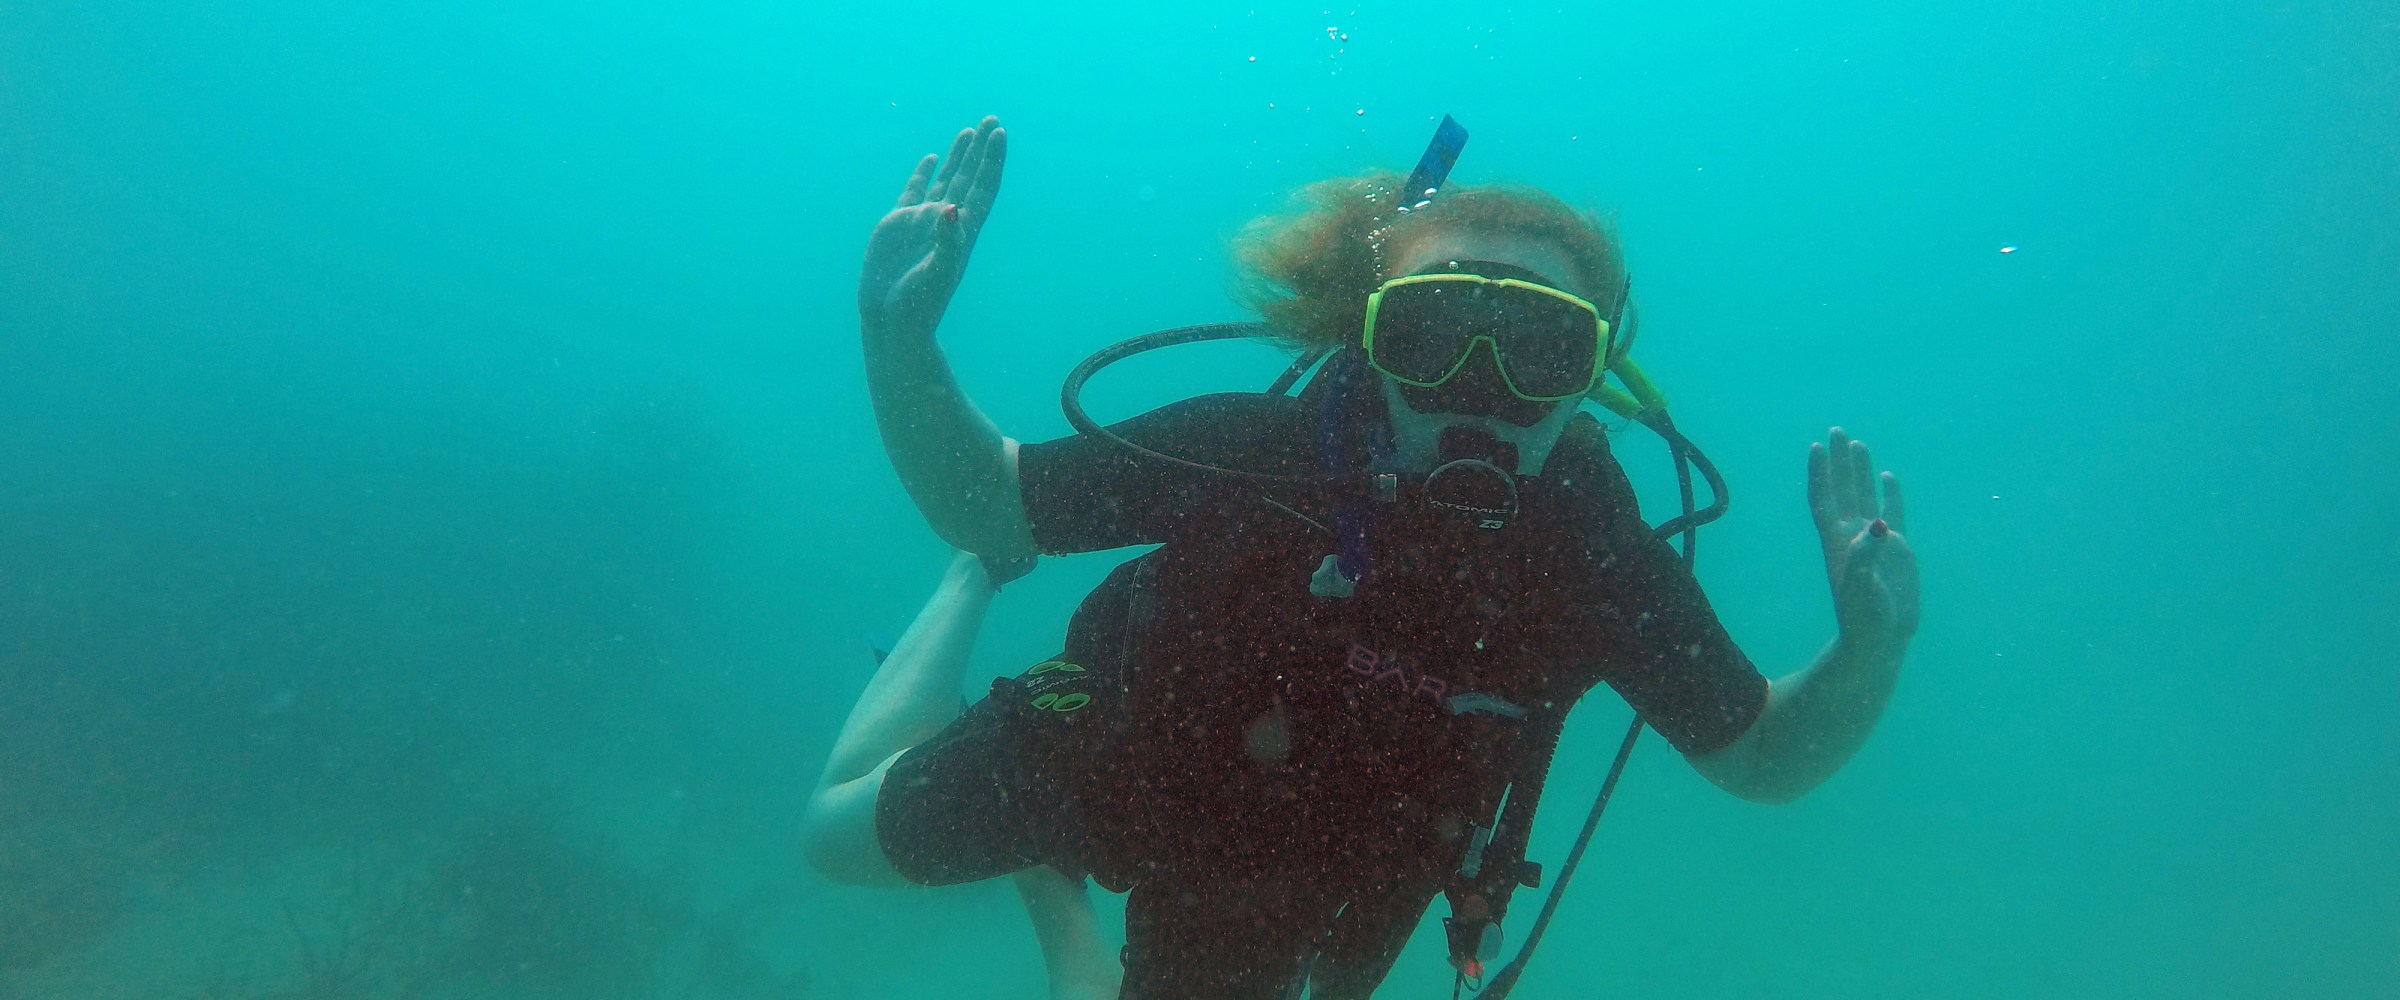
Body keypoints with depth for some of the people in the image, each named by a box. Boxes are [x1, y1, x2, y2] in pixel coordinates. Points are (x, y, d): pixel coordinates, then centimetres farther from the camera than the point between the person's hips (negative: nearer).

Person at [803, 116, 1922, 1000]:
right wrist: (899, 335, -38)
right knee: (842, 834, 14)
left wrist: (1870, 647, -35)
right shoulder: (1248, 451, -32)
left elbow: (1760, 754, -14)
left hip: (1288, 906, 2)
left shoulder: (1598, 557, -27)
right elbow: (983, 504, -22)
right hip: (1102, 762, -1)